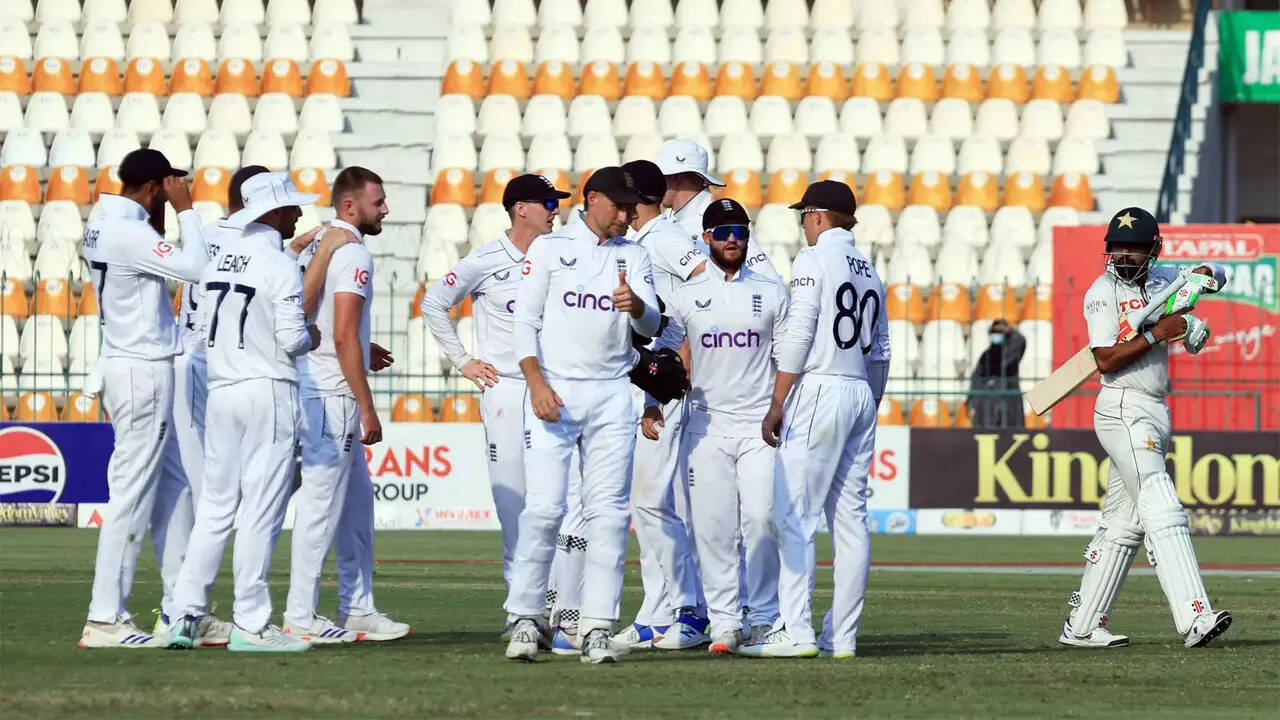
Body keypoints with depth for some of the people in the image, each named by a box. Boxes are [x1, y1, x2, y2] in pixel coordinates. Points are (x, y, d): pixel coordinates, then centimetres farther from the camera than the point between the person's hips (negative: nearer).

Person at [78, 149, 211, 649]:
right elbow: (197, 268, -22)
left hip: (133, 368, 10)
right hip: (142, 373, -10)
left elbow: (163, 263, 19)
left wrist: (161, 216, 11)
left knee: (175, 491, 15)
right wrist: (185, 209, -13)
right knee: (132, 495, -8)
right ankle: (105, 620, -8)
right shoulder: (129, 234, -19)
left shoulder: (101, 227, 10)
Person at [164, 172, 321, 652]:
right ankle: (250, 625, -3)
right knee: (260, 510, -4)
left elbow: (204, 330, 13)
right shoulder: (279, 266, -11)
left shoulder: (219, 260, 10)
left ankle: (185, 615, 6)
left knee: (214, 508, 10)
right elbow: (293, 340, -15)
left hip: (221, 392, 7)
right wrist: (312, 337, 6)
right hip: (268, 393, -7)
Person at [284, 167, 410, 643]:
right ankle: (300, 617, -4)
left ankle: (358, 609, 21)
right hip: (334, 394, -10)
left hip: (312, 387, 10)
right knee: (322, 502, -6)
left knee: (356, 501, 16)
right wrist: (367, 406, -17)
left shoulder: (314, 246, 14)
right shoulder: (353, 254, -14)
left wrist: (361, 350, 23)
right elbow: (343, 336, -20)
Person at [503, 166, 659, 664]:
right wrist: (536, 382, -14)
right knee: (543, 506, -12)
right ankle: (526, 618, -3)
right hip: (553, 390, -3)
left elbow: (652, 325, 4)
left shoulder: (634, 256, 14)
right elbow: (526, 320, 0)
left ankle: (597, 627, -2)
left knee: (609, 511, -2)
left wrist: (635, 305, -21)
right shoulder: (550, 248, 6)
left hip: (612, 395, 3)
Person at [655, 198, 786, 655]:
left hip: (760, 427, -1)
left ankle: (764, 617, 0)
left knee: (762, 521, -10)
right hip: (706, 425, 1)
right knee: (712, 527, -3)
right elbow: (660, 355, 11)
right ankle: (724, 622, 2)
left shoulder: (771, 293, 9)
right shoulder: (685, 296, 8)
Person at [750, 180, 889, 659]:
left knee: (794, 516, -9)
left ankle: (794, 631, -17)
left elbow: (798, 335, -13)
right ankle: (841, 636, 4)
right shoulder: (868, 270, 17)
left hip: (819, 391, -8)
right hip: (862, 396, 8)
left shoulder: (814, 258, -5)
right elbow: (880, 351, 17)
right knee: (850, 519, 6)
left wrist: (777, 403, -12)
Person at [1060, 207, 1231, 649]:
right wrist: (1157, 334, -19)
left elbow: (1213, 275, 24)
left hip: (1154, 414, 9)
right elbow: (1106, 360, -16)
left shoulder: (1159, 280, 12)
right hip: (1124, 410, -9)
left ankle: (1082, 626, 15)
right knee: (1163, 513, -18)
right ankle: (1195, 620, -28)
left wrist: (1205, 274, 2)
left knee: (1123, 522, 10)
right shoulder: (1103, 293, -8)